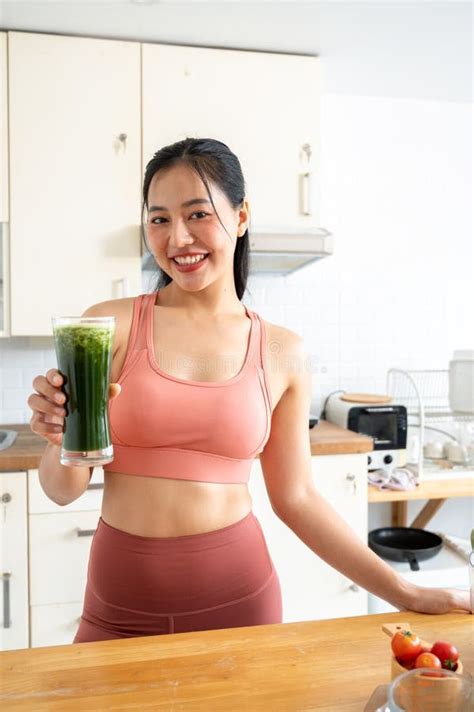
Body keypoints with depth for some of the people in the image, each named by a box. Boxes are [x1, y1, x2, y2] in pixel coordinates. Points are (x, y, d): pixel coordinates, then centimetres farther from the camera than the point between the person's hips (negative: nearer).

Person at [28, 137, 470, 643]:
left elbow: (295, 498, 2)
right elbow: (63, 489, -4)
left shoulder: (282, 353, -4)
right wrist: (63, 438, -25)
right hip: (122, 602, 0)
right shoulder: (109, 326, -8)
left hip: (237, 594, 1)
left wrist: (407, 595, 0)